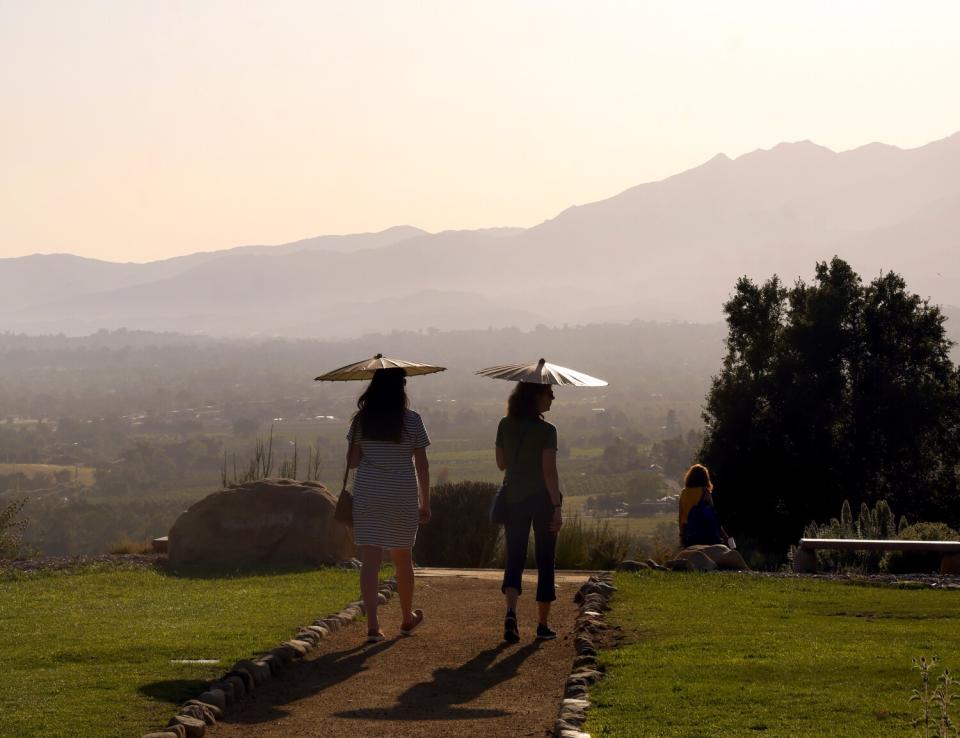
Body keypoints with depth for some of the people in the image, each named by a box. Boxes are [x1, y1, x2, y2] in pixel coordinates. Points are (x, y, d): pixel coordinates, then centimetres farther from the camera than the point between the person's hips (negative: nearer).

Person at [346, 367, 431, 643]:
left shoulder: (361, 420, -1)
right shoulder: (411, 421, -6)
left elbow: (351, 462, 1)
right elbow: (422, 466, -4)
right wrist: (425, 504, 4)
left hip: (367, 496, 1)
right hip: (403, 497, -1)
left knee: (370, 560, -1)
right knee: (403, 558, 15)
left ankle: (372, 624, -12)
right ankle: (408, 618, 32)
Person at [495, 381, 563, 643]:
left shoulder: (505, 426, 2)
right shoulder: (546, 431, -14)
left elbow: (501, 464, 9)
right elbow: (549, 471, -17)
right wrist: (557, 508, -15)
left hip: (513, 497, 4)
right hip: (542, 499, -4)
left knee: (514, 557, 7)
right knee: (545, 561, 8)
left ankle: (511, 611, -18)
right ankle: (543, 624, 12)